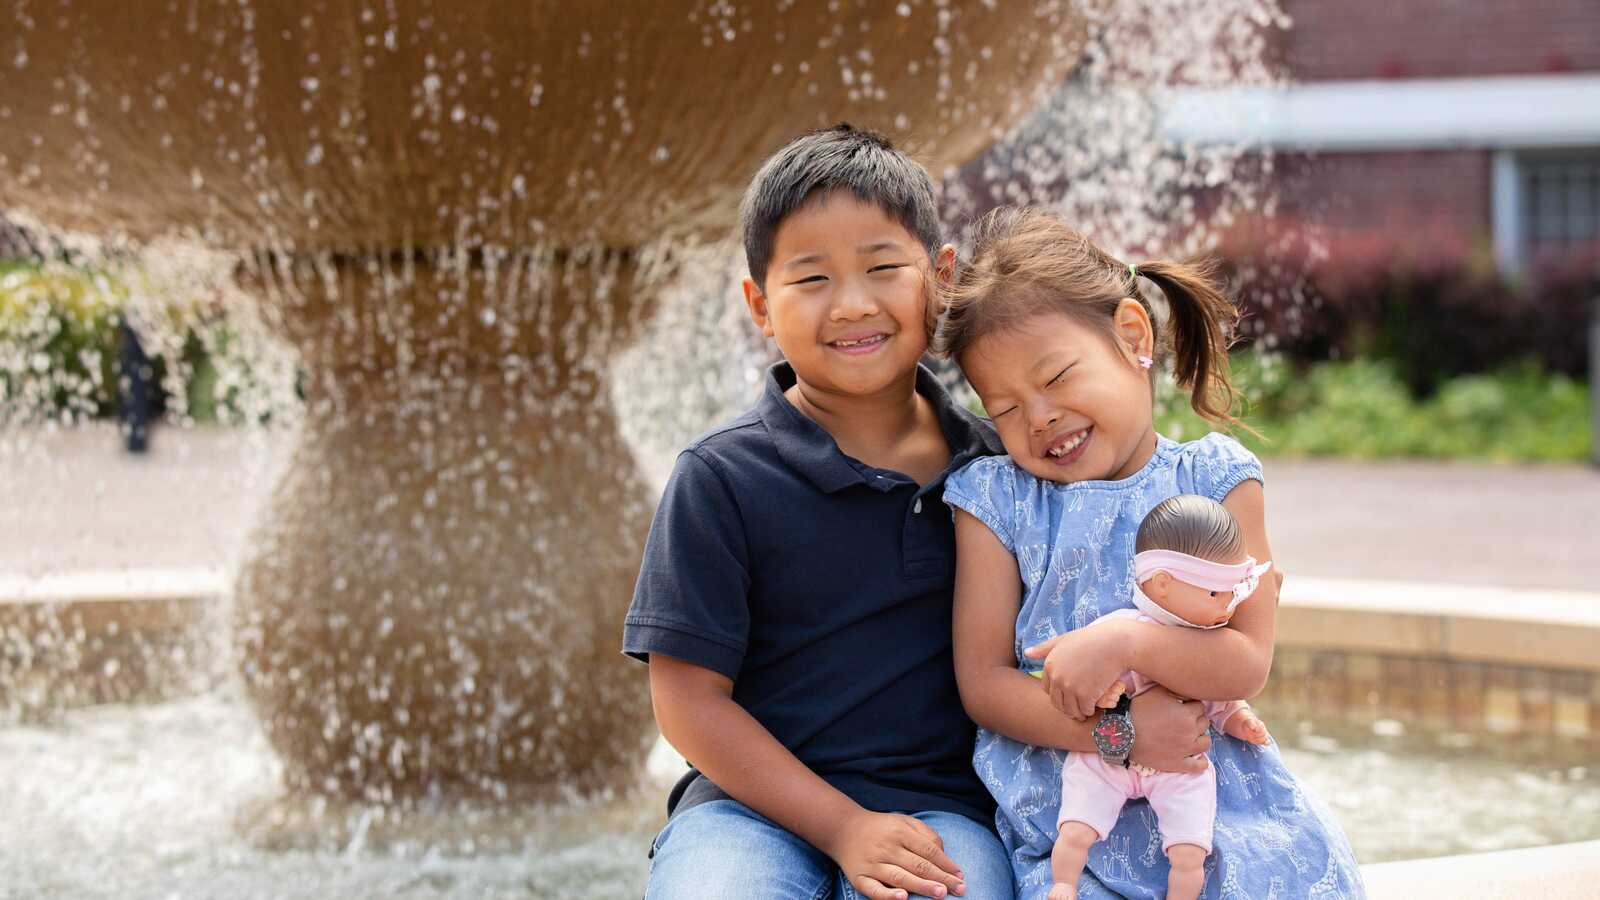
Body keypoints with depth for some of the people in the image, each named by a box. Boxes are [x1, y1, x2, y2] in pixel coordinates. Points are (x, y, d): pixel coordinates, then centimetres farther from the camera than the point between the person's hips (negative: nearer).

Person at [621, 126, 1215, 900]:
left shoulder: (993, 461, 7)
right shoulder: (723, 478, -3)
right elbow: (689, 699, -4)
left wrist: (1144, 704, -7)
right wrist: (844, 827, -11)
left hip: (942, 806, 2)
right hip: (756, 799, -1)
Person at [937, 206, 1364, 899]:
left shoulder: (1213, 479, 4)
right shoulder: (996, 498, 5)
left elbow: (1247, 663, -3)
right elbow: (983, 683, -2)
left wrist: (1128, 642, -20)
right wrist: (1120, 737, -14)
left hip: (1221, 807, 1)